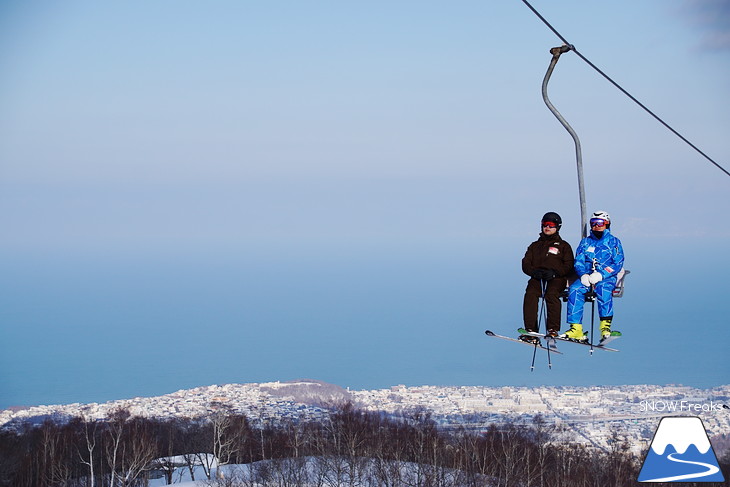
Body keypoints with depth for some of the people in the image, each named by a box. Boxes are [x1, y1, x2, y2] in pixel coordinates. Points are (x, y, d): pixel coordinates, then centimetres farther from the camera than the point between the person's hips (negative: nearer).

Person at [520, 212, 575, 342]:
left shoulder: (563, 246, 20)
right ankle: (530, 331, -37)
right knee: (530, 294, -32)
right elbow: (525, 264, 17)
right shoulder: (535, 246, 29)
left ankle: (553, 329, -37)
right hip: (537, 278, 2)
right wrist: (534, 271, -8)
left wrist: (554, 272, -13)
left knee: (551, 294, -36)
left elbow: (569, 266, 7)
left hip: (556, 278, -2)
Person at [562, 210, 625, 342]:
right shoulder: (585, 242, 21)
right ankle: (576, 328, -35)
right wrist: (583, 275, -11)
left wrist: (601, 275, -17)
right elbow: (578, 262, 12)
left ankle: (605, 325, -41)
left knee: (603, 288, -38)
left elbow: (617, 263, -2)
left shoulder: (613, 242, 10)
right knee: (575, 289, -29)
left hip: (607, 278, -3)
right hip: (587, 278, 3)